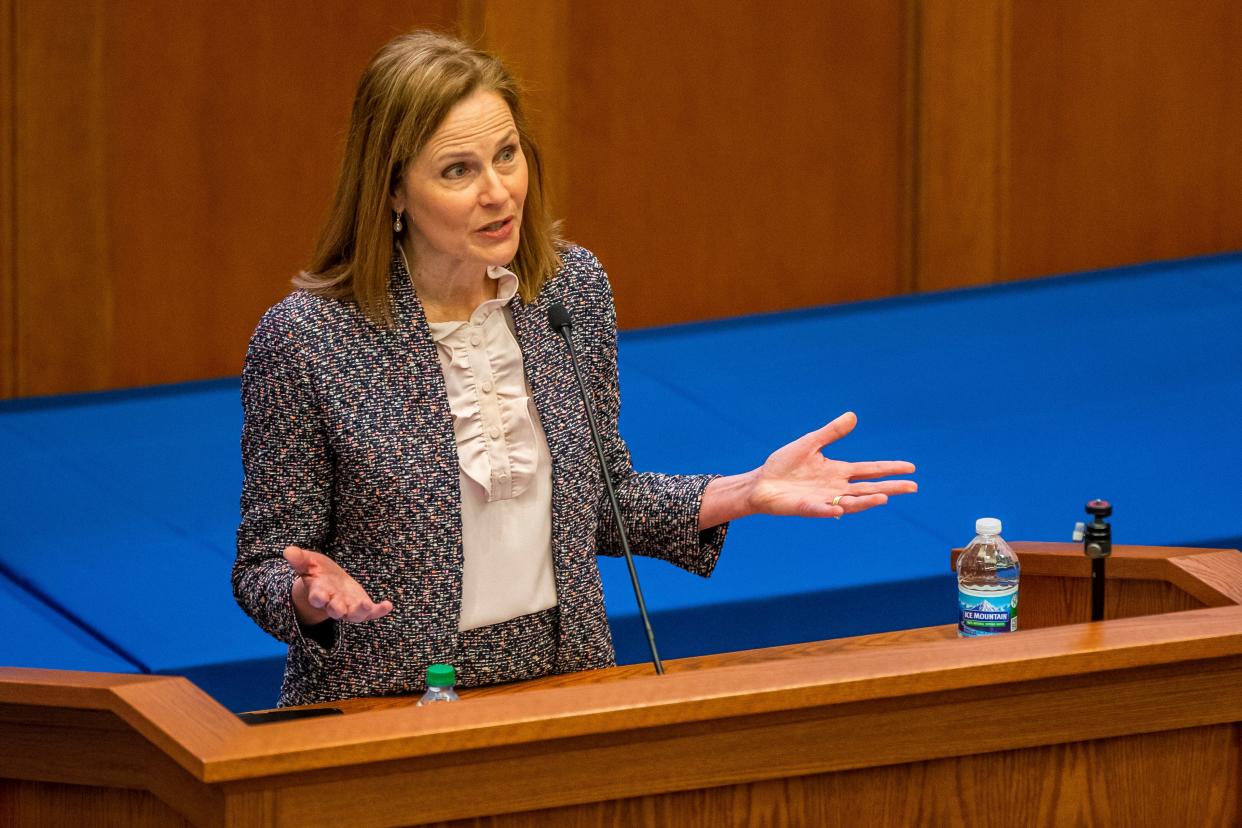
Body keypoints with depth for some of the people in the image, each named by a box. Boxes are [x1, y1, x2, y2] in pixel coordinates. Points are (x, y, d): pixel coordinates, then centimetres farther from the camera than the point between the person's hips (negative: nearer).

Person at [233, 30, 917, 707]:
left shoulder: (571, 287, 3)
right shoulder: (304, 339, -12)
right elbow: (264, 568, -3)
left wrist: (745, 494, 2)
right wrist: (314, 597, -24)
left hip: (565, 681, 2)